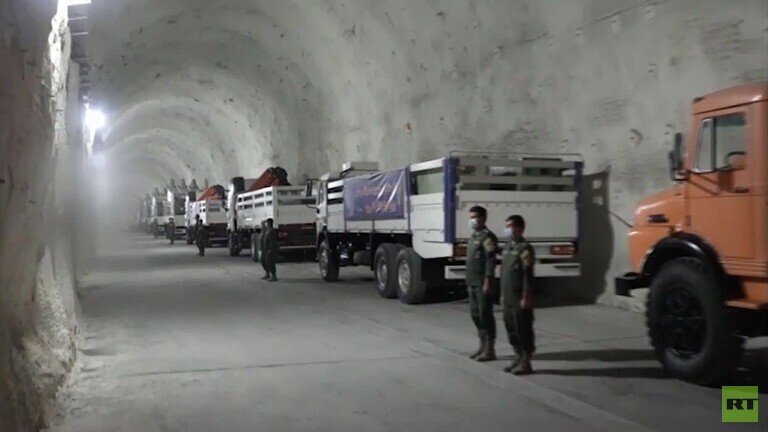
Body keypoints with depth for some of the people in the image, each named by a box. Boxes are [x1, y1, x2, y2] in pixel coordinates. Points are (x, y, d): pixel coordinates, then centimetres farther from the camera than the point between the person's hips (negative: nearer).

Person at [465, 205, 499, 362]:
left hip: (483, 283, -10)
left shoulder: (487, 237, -12)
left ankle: (490, 349, 1)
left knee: (485, 314, -5)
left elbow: (491, 261, -18)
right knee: (476, 314, 13)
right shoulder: (474, 236, 17)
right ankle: (483, 346, 23)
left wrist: (487, 281, -22)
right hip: (473, 283, 10)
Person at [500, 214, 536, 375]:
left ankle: (526, 363, 8)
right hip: (508, 298, 8)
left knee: (523, 330, -1)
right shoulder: (507, 247, 13)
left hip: (520, 299, -8)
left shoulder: (525, 248, -12)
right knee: (511, 329, 13)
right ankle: (518, 357, 26)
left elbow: (528, 275, -16)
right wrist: (502, 294, 18)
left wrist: (526, 297, -19)